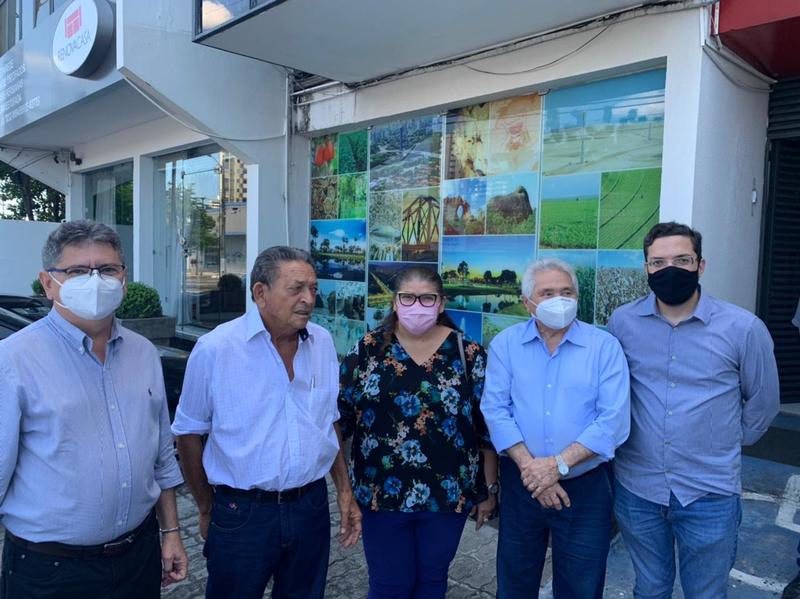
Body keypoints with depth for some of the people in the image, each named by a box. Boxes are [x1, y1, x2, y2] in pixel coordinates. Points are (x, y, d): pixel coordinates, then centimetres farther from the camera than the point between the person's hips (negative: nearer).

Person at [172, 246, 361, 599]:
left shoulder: (323, 343, -1)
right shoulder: (215, 349, -13)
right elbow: (189, 433, -3)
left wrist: (345, 491, 7)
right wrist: (207, 510, 3)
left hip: (312, 506, 4)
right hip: (241, 514, -3)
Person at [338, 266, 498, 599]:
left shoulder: (469, 354, -5)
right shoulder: (367, 350, -4)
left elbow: (488, 427, -1)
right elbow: (339, 415, 0)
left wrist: (489, 488, 1)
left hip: (448, 493, 1)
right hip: (381, 492, 0)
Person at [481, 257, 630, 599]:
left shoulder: (604, 346, -6)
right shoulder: (505, 345, -2)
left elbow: (614, 419, -14)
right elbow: (496, 410, -9)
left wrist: (558, 464, -20)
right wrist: (529, 466, -19)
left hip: (586, 486, -1)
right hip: (521, 483, 1)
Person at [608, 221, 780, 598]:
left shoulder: (743, 328, -11)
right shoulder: (622, 322, -6)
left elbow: (762, 403, 4)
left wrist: (726, 446, 11)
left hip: (710, 495, -1)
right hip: (636, 488, 2)